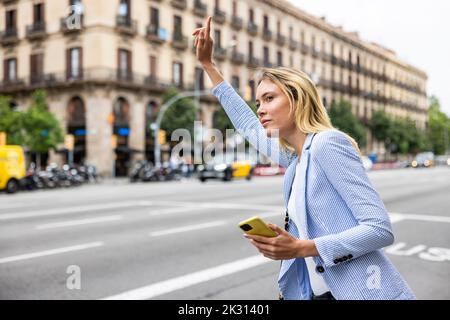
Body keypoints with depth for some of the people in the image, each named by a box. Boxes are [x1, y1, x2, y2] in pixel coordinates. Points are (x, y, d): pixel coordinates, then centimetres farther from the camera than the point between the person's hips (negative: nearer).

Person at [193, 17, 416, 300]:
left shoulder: (328, 144, -14)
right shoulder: (294, 159, 8)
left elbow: (381, 229, -18)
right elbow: (249, 126, 24)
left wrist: (300, 248, -22)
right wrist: (207, 63, 27)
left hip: (365, 292, -7)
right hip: (316, 291, 7)